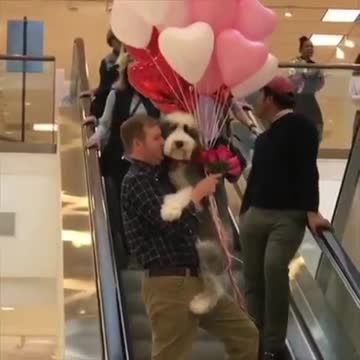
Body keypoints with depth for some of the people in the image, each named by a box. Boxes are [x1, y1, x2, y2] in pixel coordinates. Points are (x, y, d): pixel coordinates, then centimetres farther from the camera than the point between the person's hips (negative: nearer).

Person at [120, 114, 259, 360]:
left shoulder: (160, 176, 15)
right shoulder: (135, 182, -12)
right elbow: (170, 221, -25)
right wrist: (199, 191, -10)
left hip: (195, 279, 9)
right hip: (169, 284, -9)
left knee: (245, 334, 14)